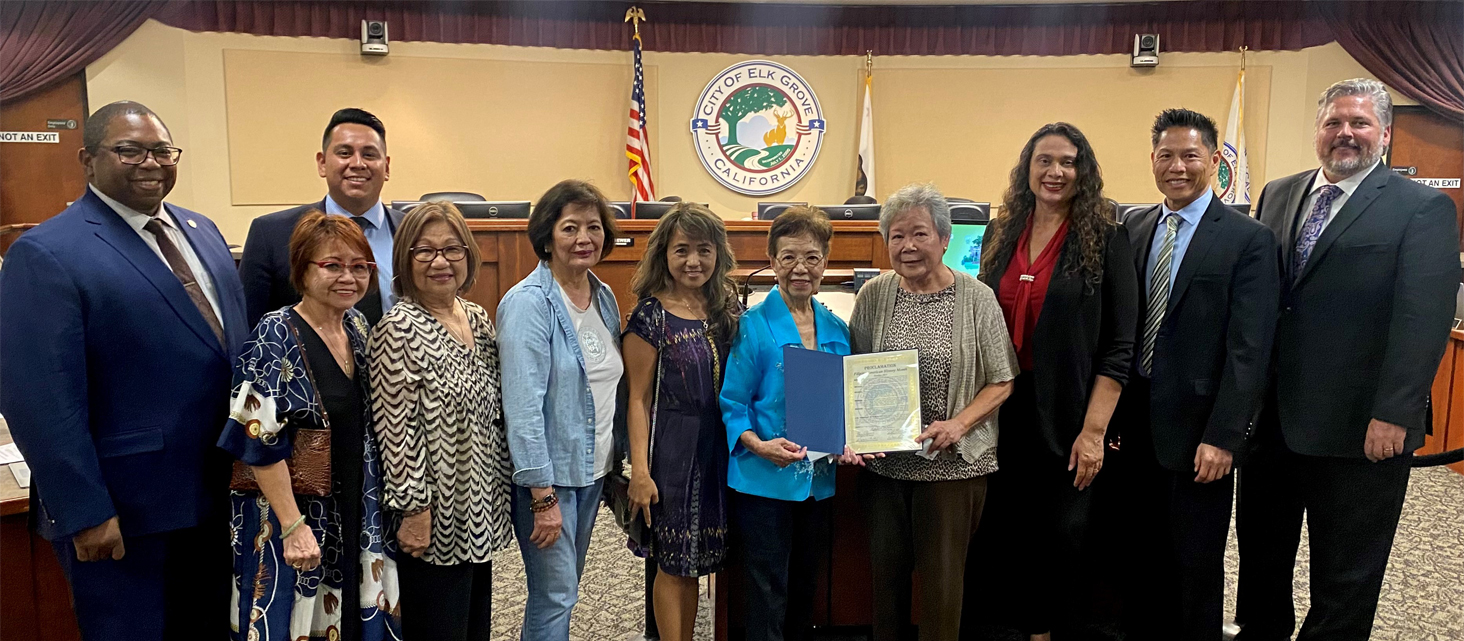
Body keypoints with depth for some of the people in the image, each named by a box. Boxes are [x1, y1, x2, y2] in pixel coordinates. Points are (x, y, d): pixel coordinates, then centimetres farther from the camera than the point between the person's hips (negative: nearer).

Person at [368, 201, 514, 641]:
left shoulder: (478, 319, 7)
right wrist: (414, 509, -17)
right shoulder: (399, 328, -15)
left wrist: (500, 490, 14)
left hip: (479, 513, 7)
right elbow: (397, 429, -17)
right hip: (435, 521, -7)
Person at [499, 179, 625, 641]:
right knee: (556, 596, -1)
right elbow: (523, 404, -21)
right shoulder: (529, 303, -16)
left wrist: (618, 461, 13)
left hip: (593, 468, 7)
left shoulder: (605, 297, 7)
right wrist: (543, 495, -22)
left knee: (565, 589, 18)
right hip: (547, 475, -7)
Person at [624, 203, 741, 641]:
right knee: (674, 563, 4)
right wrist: (640, 470, -14)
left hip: (717, 444, 5)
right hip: (672, 446, -5)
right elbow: (639, 398, -10)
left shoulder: (727, 310, 7)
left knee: (695, 560, 15)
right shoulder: (651, 316, -9)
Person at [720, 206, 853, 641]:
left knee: (805, 587, 19)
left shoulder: (837, 330, 6)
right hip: (764, 479, -5)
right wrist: (758, 445, -27)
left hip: (818, 479, 6)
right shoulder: (753, 326, -10)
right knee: (768, 592, 3)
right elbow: (732, 403, -12)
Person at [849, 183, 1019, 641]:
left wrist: (958, 424, -17)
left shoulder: (976, 298, -6)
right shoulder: (873, 296, 1)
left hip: (952, 463, -2)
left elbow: (1001, 382, -3)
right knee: (886, 570, 14)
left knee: (942, 578, 8)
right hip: (884, 461, 3)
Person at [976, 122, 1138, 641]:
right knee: (1014, 536, 9)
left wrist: (1094, 430, -13)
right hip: (1007, 416, 4)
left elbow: (1119, 346, -6)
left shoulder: (1104, 242, -4)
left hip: (1067, 422, -3)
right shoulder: (1000, 237, 8)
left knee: (1060, 540, 6)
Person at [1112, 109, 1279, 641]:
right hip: (1137, 421, 4)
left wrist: (1223, 438, -16)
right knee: (1140, 555, 15)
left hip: (1198, 428, -4)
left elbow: (1248, 350, -12)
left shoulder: (1249, 239, -8)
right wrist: (1109, 412, 3)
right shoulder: (1132, 228, 7)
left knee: (1196, 566, 10)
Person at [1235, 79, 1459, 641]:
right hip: (1268, 413, 5)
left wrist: (1393, 415, -20)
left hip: (1360, 428, -5)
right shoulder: (1277, 195, 9)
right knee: (1260, 551, 19)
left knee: (1345, 577, 11)